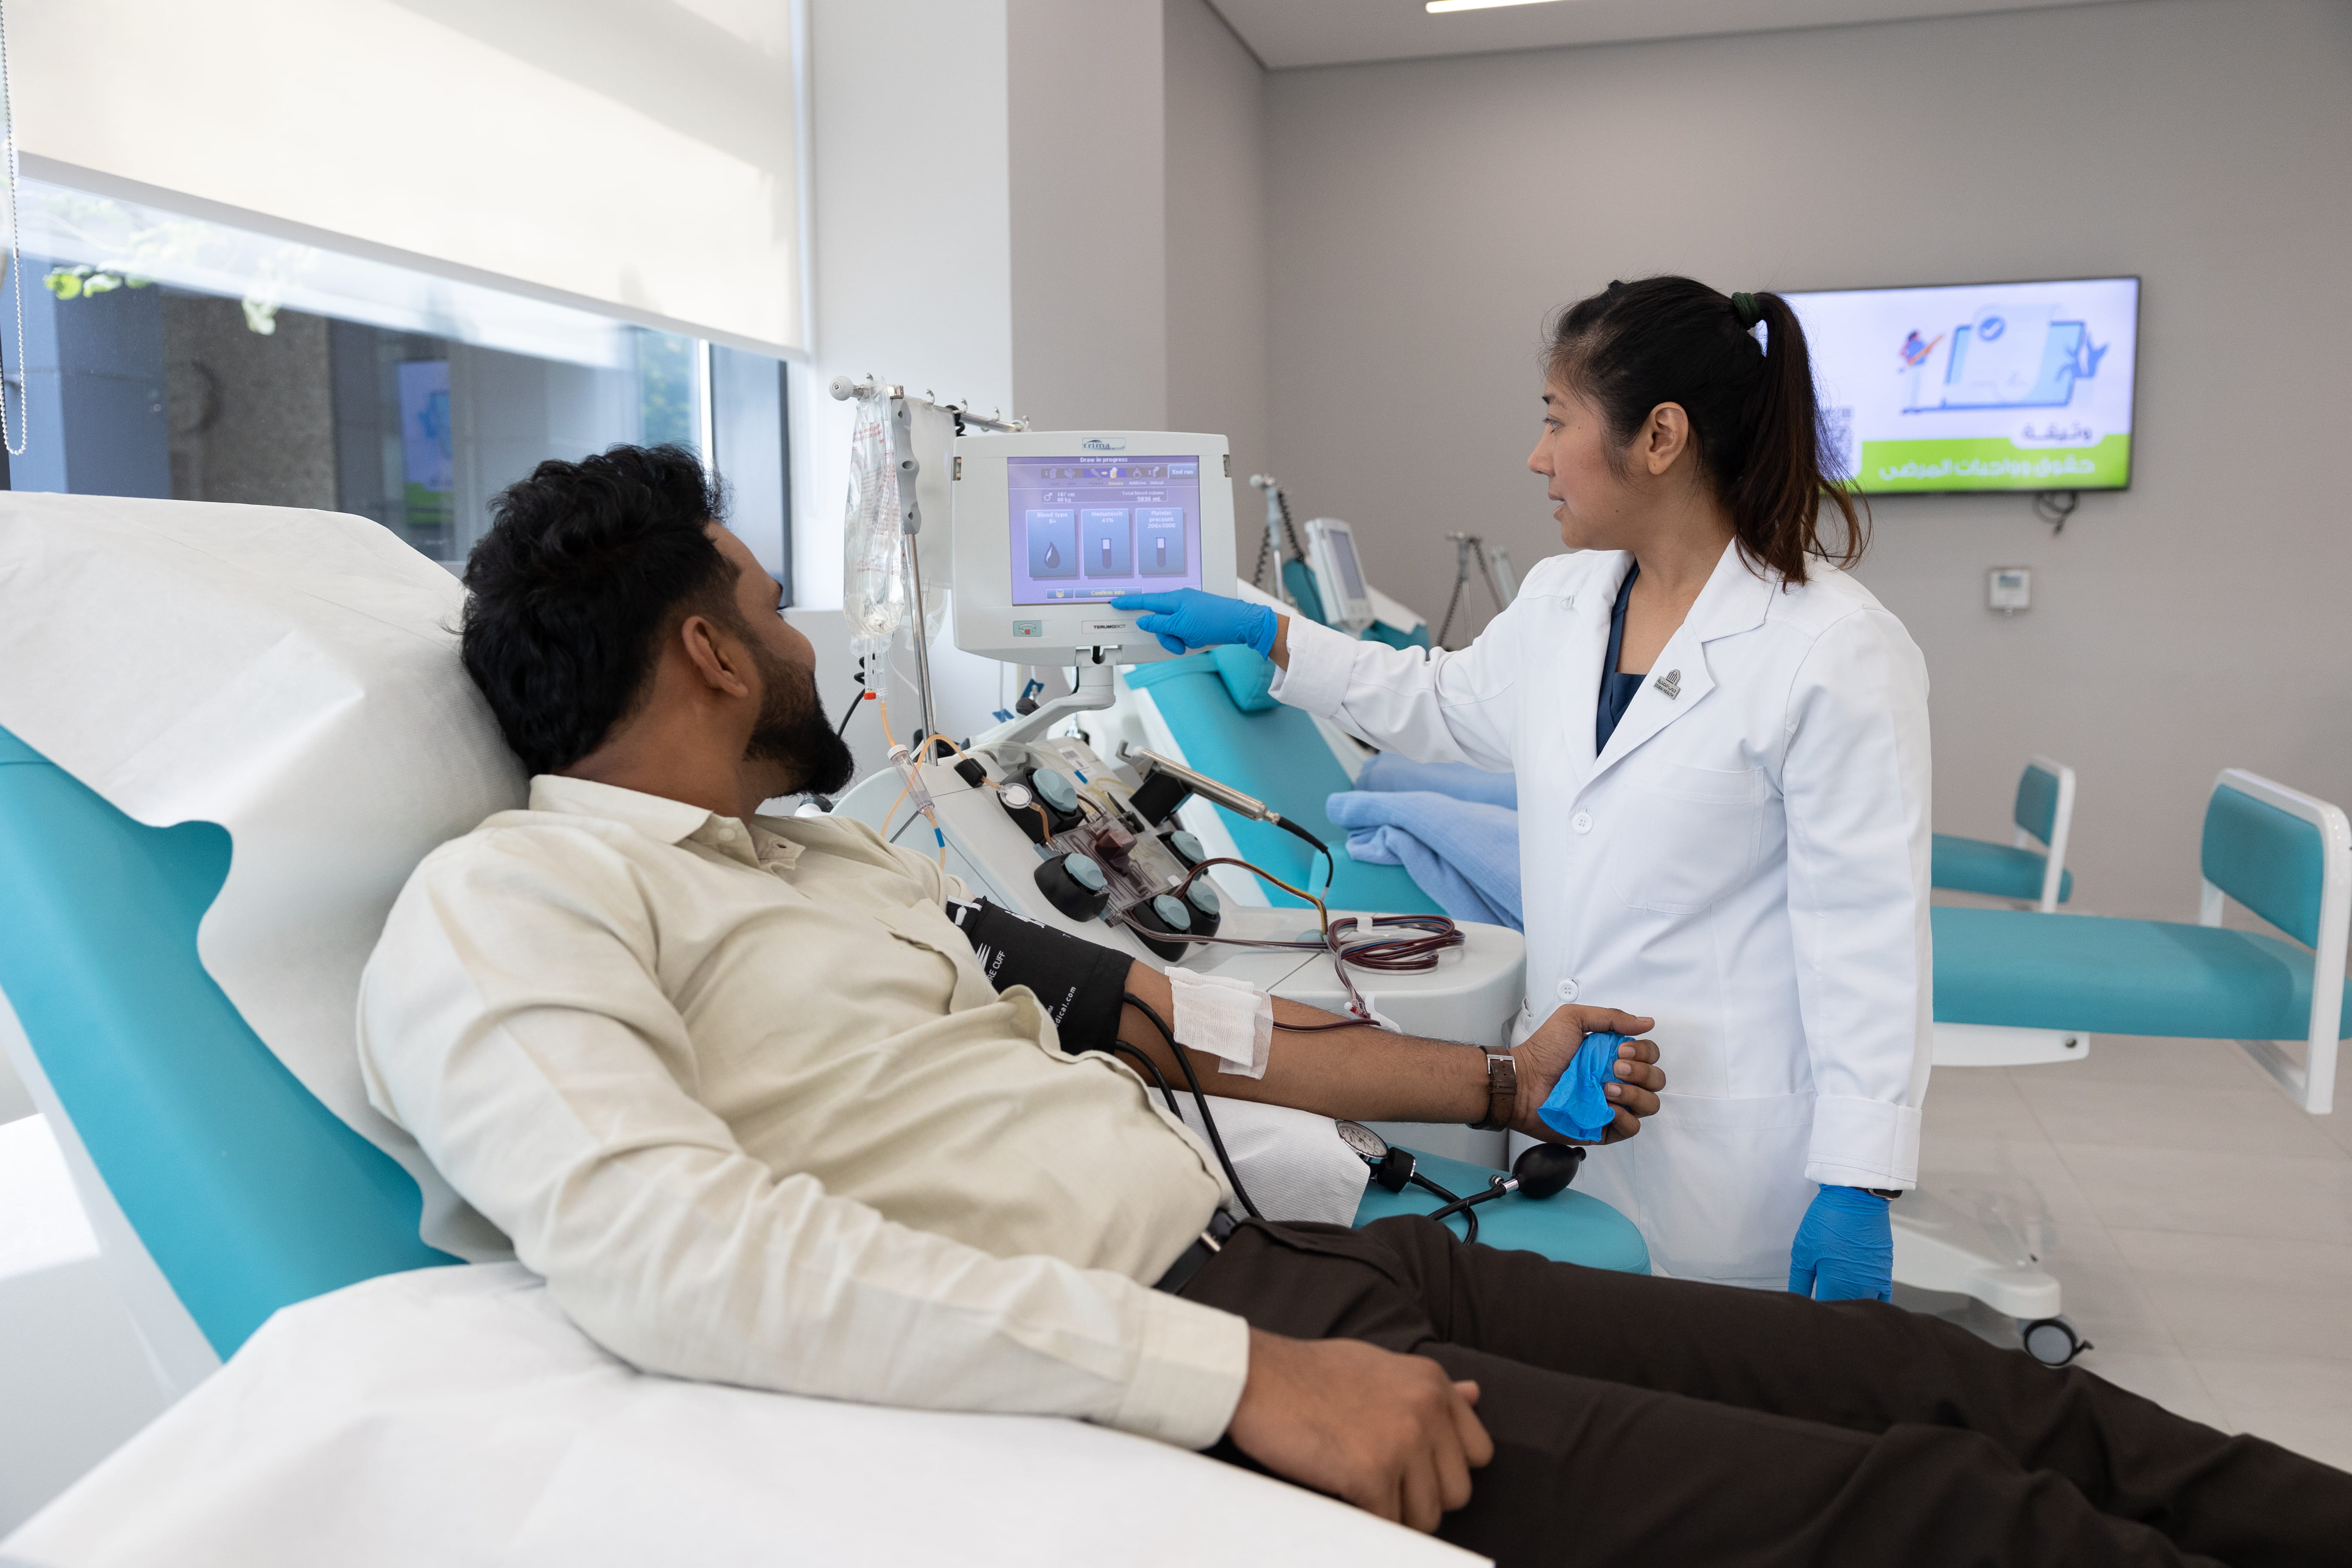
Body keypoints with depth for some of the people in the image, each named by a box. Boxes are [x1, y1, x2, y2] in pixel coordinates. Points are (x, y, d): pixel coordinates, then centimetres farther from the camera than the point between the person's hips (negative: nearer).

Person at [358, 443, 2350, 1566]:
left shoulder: (841, 856, 20)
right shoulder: (503, 906, -6)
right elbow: (682, 1255, -23)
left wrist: (1490, 1081, 23)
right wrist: (1236, 1375, -27)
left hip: (1297, 1259, 8)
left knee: (1918, 1370, 1)